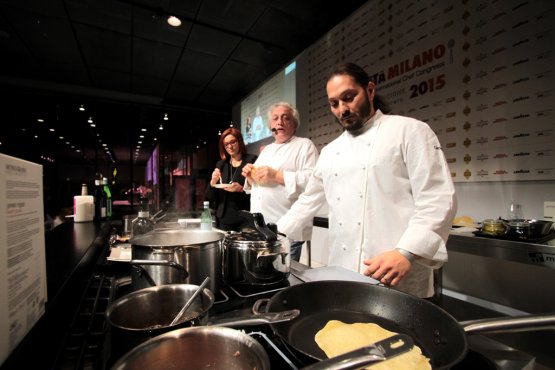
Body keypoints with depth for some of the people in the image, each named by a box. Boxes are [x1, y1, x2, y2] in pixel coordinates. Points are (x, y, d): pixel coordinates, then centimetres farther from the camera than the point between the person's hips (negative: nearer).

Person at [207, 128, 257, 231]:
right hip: (224, 218, 4)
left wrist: (242, 189, -20)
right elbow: (210, 196, 12)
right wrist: (213, 182, -6)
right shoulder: (220, 164, 11)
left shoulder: (252, 160, -2)